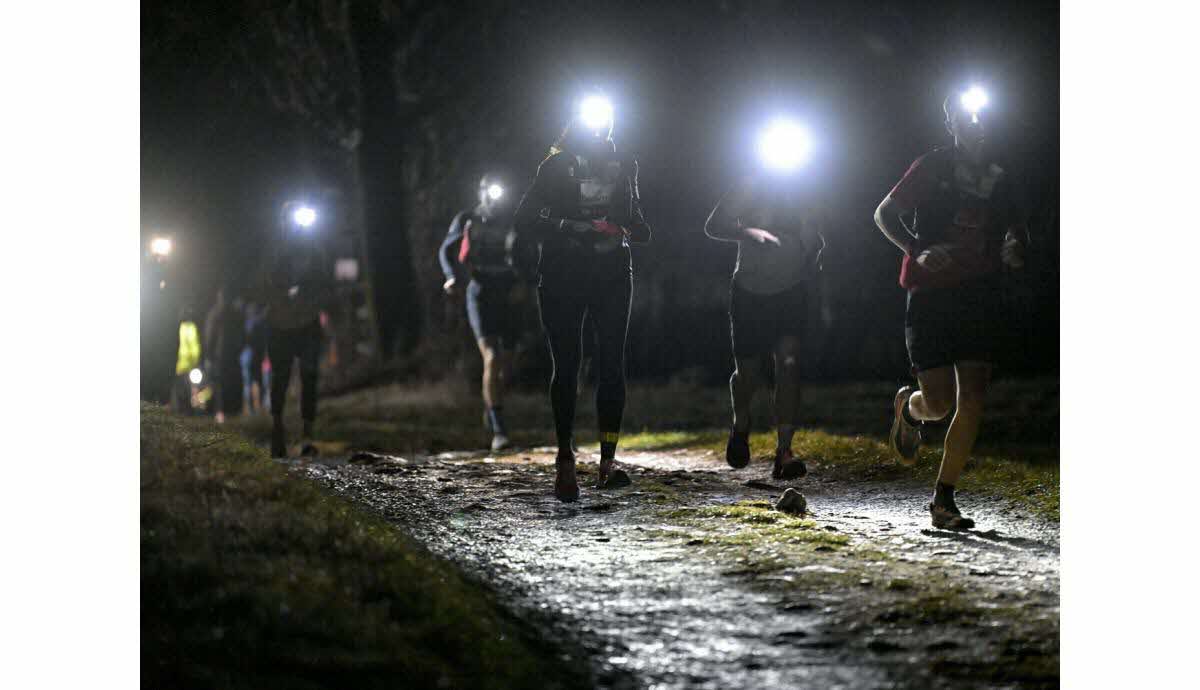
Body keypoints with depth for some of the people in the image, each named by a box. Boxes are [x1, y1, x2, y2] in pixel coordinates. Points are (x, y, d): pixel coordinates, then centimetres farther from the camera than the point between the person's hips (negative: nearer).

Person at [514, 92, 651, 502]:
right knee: (566, 365, -6)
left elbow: (634, 216, 24)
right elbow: (525, 222, -4)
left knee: (611, 363, -2)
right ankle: (565, 460, -2)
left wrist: (635, 230, 0)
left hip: (613, 274, 3)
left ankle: (608, 461, 0)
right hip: (562, 275, -3)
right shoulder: (556, 167, 1)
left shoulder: (623, 165, 13)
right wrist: (569, 228, -19)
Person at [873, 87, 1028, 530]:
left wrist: (1014, 251, 0)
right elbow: (884, 214, 2)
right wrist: (918, 251, -15)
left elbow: (1014, 231, 25)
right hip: (931, 295, -4)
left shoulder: (1000, 180, 12)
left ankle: (944, 501, 0)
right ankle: (908, 408, 31)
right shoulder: (932, 167, 0)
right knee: (939, 403, -8)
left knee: (972, 401, -8)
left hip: (981, 298, 4)